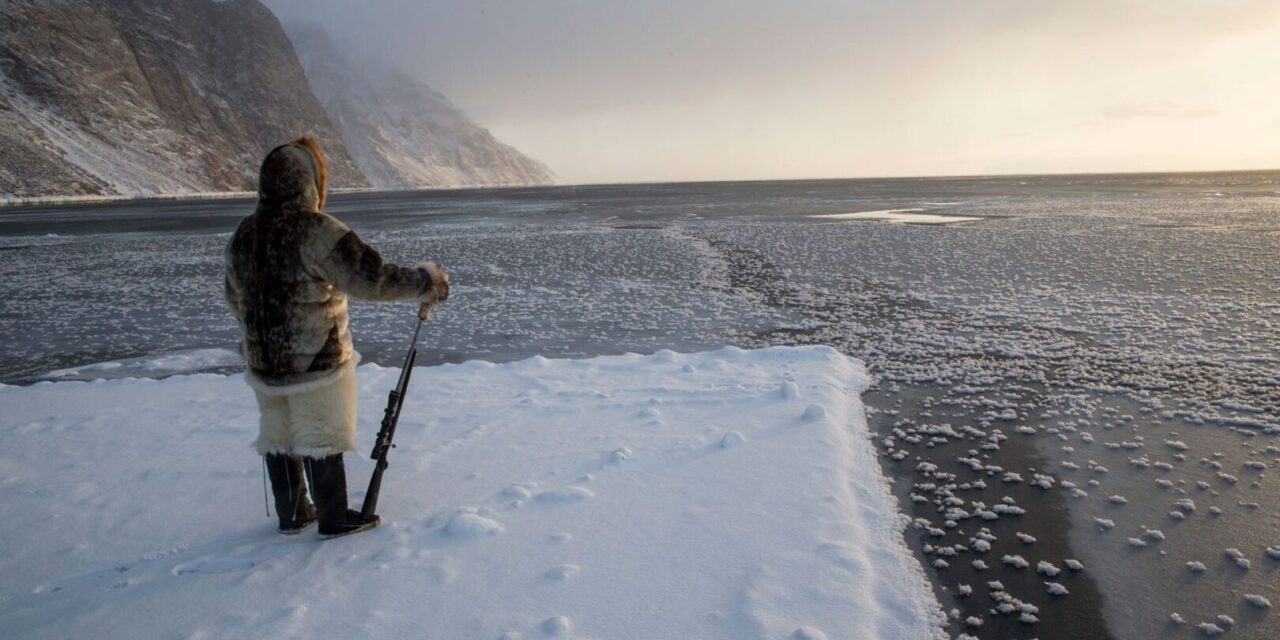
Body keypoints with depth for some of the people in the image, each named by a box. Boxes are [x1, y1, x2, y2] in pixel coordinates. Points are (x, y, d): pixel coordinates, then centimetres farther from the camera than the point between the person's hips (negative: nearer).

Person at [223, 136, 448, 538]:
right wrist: (426, 282, -16)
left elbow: (236, 300, 15)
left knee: (278, 438, 17)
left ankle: (292, 514, 31)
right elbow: (368, 278, -26)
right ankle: (334, 519, 17)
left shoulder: (243, 236, 4)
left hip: (265, 362, 7)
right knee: (321, 438, 5)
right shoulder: (316, 231, -20)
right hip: (317, 362, -6)